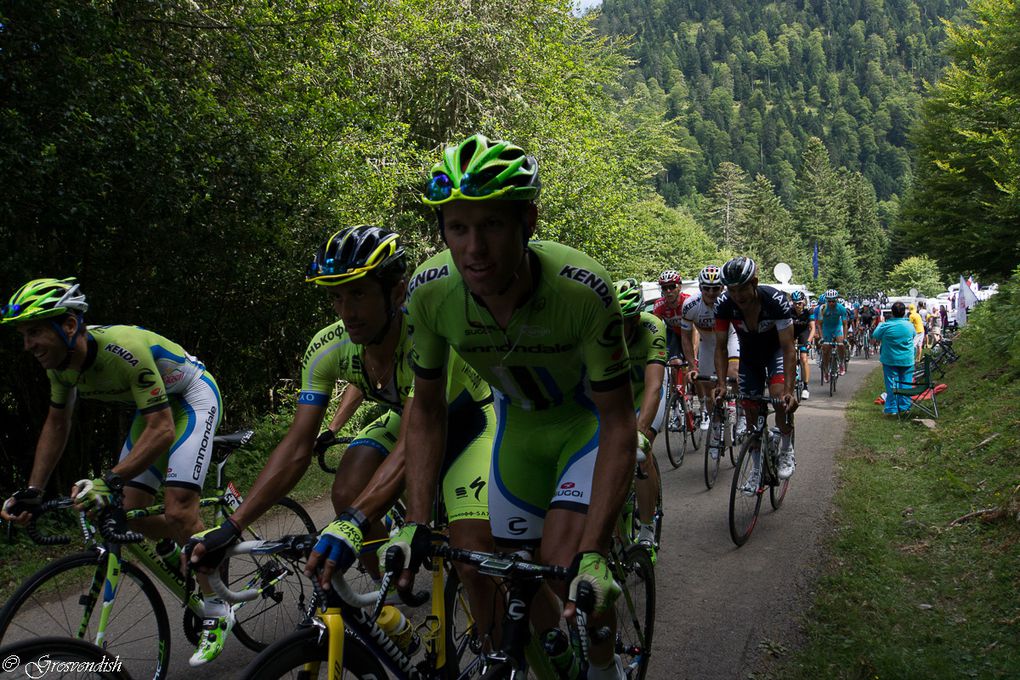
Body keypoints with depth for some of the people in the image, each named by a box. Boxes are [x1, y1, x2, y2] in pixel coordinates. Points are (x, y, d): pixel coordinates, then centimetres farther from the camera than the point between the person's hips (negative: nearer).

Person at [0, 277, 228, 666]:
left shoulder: (125, 350, -37)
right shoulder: (61, 362, -13)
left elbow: (162, 431, -38)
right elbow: (57, 424, 4)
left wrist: (109, 481, -46)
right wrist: (32, 492, 0)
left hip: (192, 398, -8)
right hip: (152, 408, 8)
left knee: (177, 510, -20)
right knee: (129, 515, 0)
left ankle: (216, 613, -5)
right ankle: (190, 542, 31)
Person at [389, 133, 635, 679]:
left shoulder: (582, 289, -36)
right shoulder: (430, 291, -26)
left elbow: (620, 425, -28)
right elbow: (426, 410, -10)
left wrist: (591, 556, -36)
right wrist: (415, 525, -19)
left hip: (591, 418, -3)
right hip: (519, 424, 4)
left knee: (562, 567, -22)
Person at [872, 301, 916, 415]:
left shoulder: (886, 326, -14)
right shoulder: (909, 325, -5)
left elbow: (875, 335, 1)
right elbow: (914, 334, 17)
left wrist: (880, 324, 19)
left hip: (890, 360, -2)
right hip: (907, 361, 2)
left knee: (891, 383, 5)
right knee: (905, 382, 11)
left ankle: (892, 408, 6)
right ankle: (904, 407, 16)